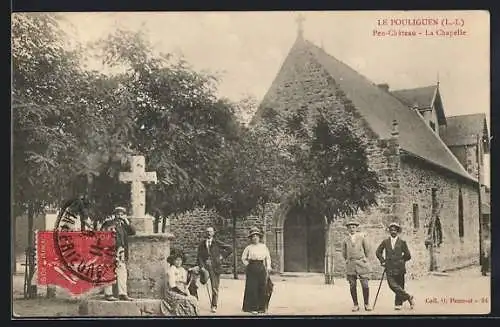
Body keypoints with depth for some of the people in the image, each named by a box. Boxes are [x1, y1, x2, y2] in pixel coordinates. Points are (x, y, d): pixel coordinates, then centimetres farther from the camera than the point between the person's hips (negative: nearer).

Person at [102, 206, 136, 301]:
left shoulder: (123, 225, 19)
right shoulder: (108, 223, 3)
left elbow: (133, 232, 9)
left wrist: (127, 222, 3)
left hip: (121, 252, 6)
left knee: (122, 272, 3)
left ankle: (122, 294, 5)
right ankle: (108, 294, -2)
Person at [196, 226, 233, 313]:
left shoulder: (217, 243, 5)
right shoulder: (202, 244, 9)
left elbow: (230, 248, 8)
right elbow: (199, 257, 3)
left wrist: (223, 256, 3)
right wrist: (201, 267, -11)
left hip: (215, 267, -1)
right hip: (205, 266, 1)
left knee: (215, 288, 0)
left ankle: (214, 306, 7)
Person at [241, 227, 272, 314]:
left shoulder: (263, 246, 8)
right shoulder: (249, 248, 4)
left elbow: (268, 258, 9)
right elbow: (243, 258, 12)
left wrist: (268, 268, 2)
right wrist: (248, 265, 3)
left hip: (261, 268, 2)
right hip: (252, 269, -2)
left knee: (262, 288, 1)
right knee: (252, 288, -4)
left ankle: (261, 307, 10)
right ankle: (252, 307, 2)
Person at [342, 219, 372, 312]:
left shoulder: (362, 236, 2)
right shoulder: (345, 240, 7)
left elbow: (367, 250, 10)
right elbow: (344, 253, 20)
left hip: (362, 263, -1)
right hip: (350, 265, 2)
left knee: (365, 285, -6)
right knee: (352, 286, 0)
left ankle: (367, 304, 5)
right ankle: (355, 305, 8)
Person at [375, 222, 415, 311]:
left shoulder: (402, 242, 3)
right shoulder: (385, 242, 8)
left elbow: (408, 255, 7)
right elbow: (378, 252, 18)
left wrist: (401, 260, 8)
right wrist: (383, 261, 9)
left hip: (399, 268, -1)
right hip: (389, 268, 1)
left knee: (399, 286, 3)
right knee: (392, 285, -14)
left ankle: (398, 303, 14)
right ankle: (408, 297, -4)